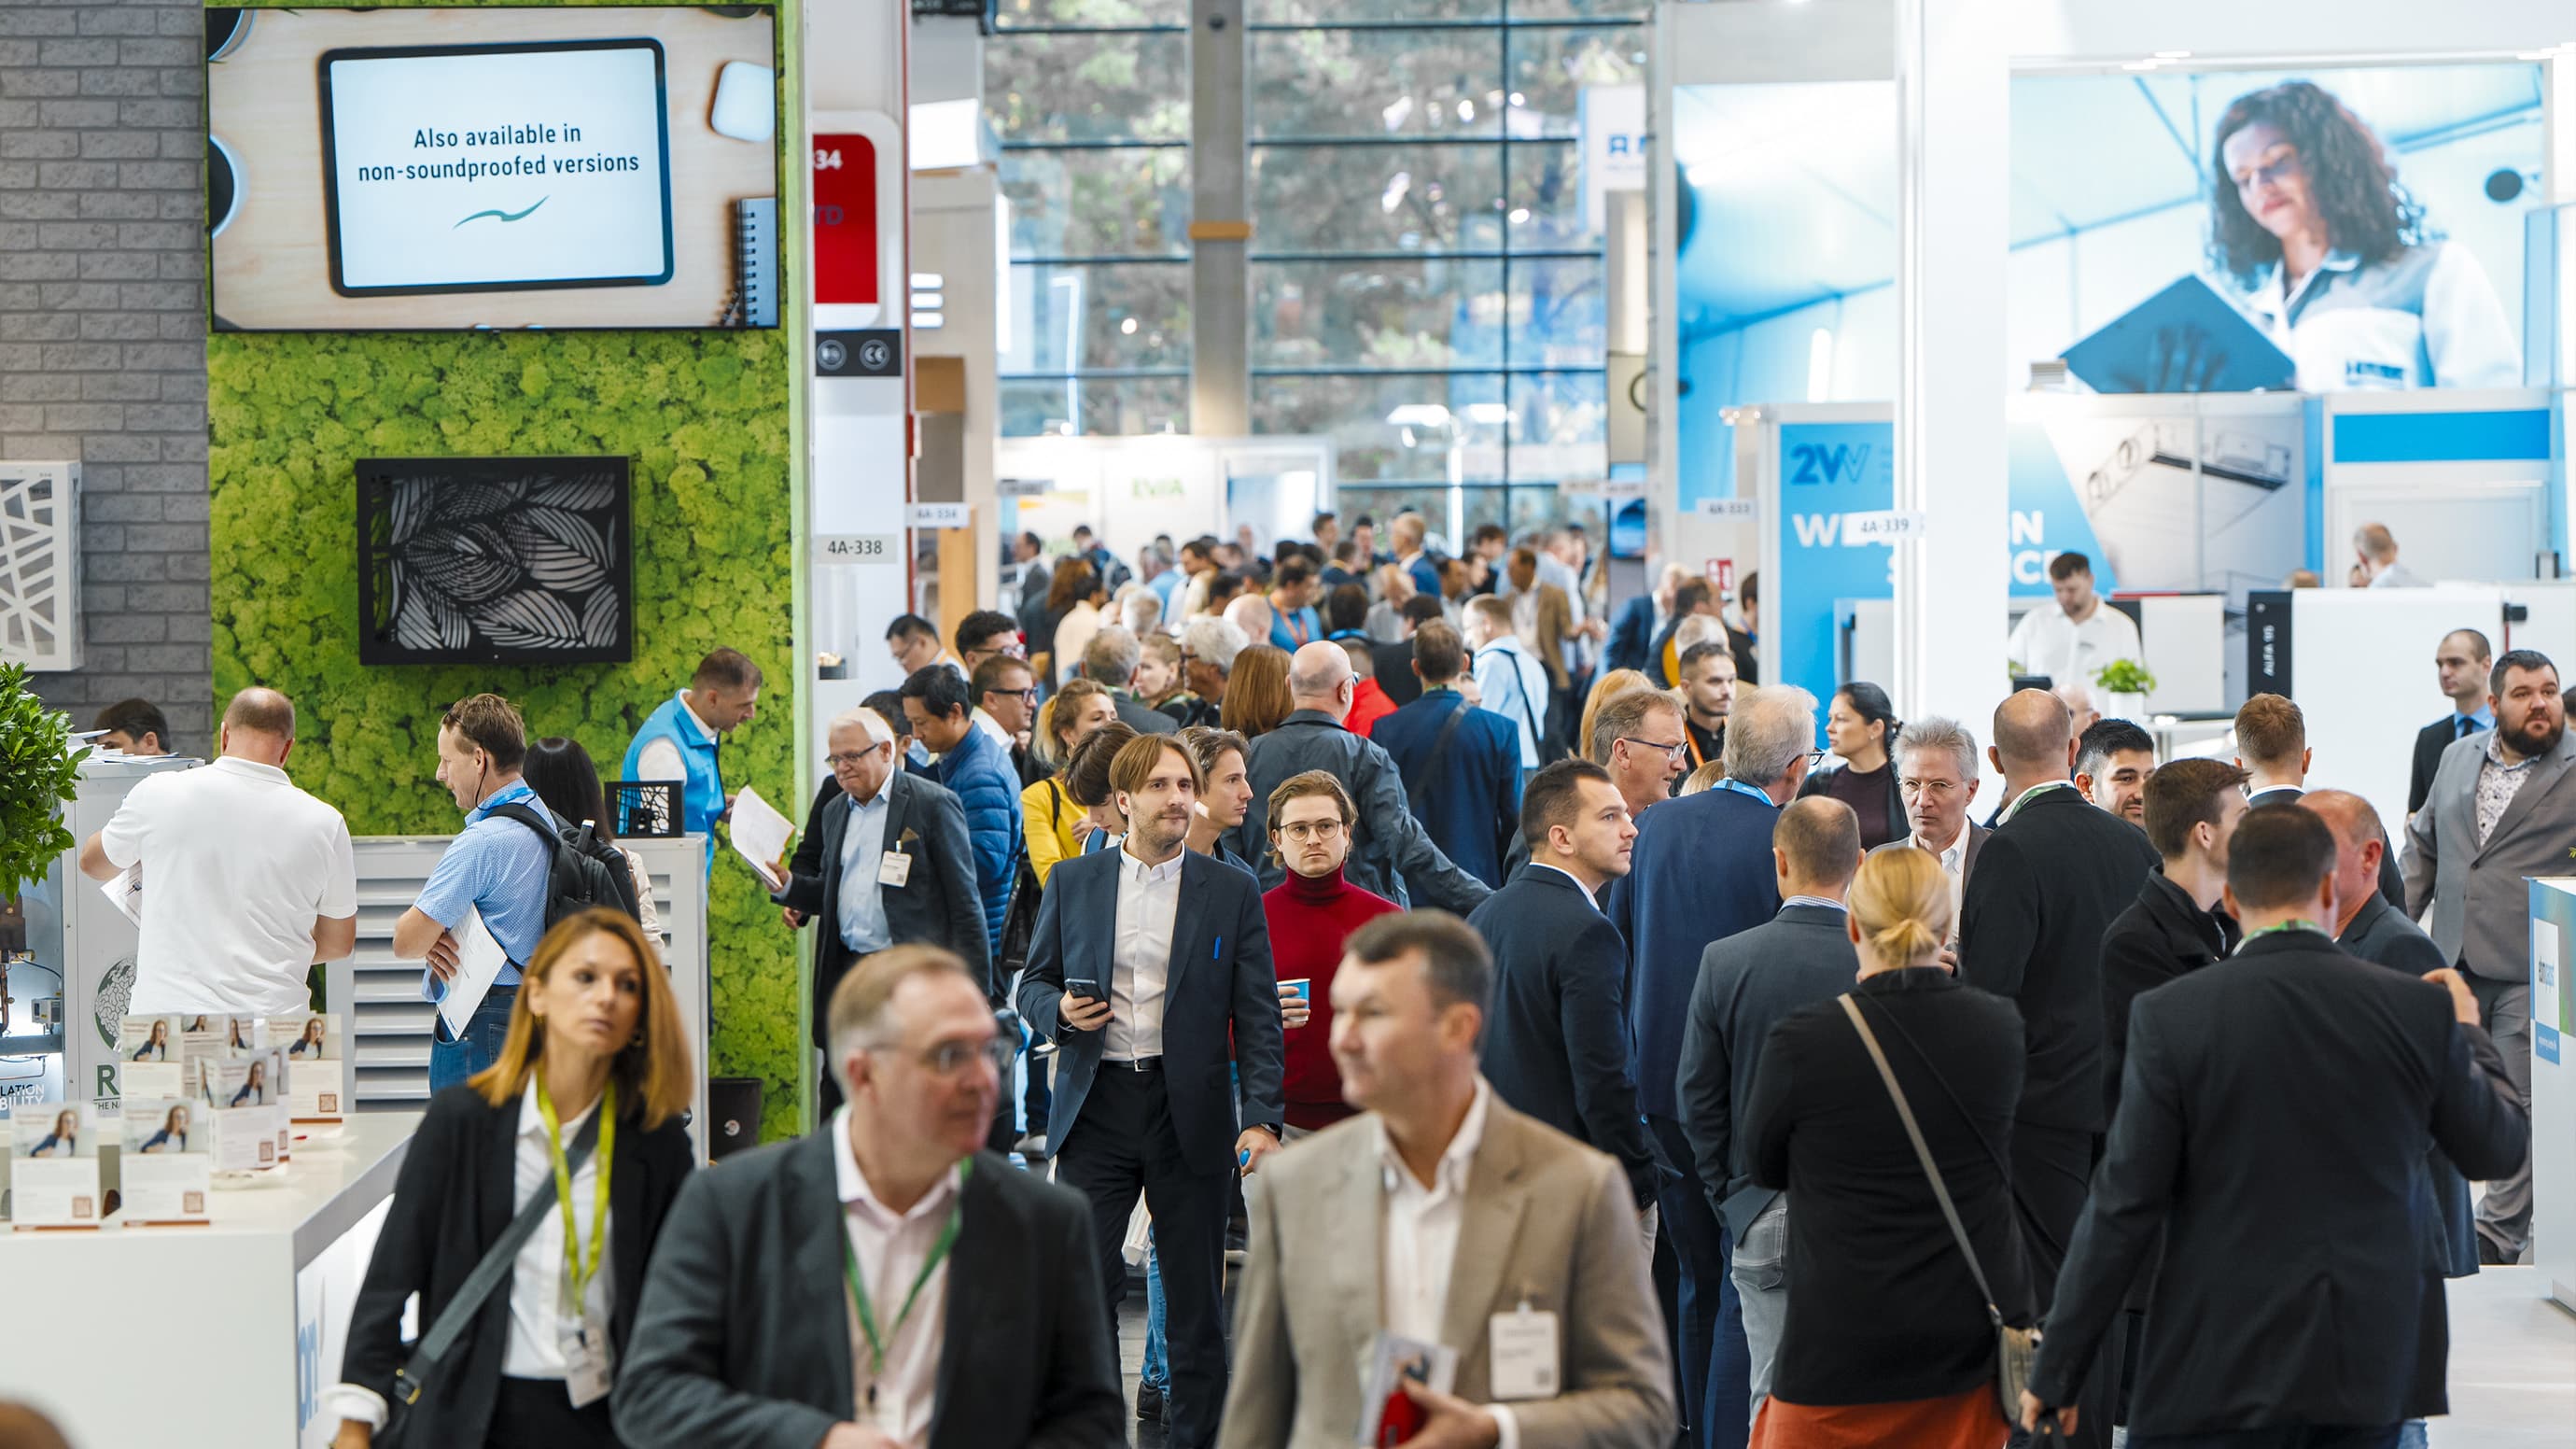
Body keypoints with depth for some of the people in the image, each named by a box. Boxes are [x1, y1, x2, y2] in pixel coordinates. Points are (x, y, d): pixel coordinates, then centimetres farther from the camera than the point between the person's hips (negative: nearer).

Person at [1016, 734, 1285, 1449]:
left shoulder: (1232, 893, 4)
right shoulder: (1073, 883, 8)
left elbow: (1258, 1017, 1)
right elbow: (1034, 982, 14)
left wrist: (1262, 1117, -9)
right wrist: (1060, 1010, -10)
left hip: (1191, 1114, 0)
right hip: (1096, 1108, 1)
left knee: (1196, 1297, 5)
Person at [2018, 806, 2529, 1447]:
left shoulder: (2169, 1016, -9)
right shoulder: (2422, 1009, -2)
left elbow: (2125, 1207, -8)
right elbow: (2498, 1149, 13)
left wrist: (2056, 1371, 0)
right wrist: (2466, 1030, 30)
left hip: (2218, 1376, -3)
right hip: (2373, 1365, 3)